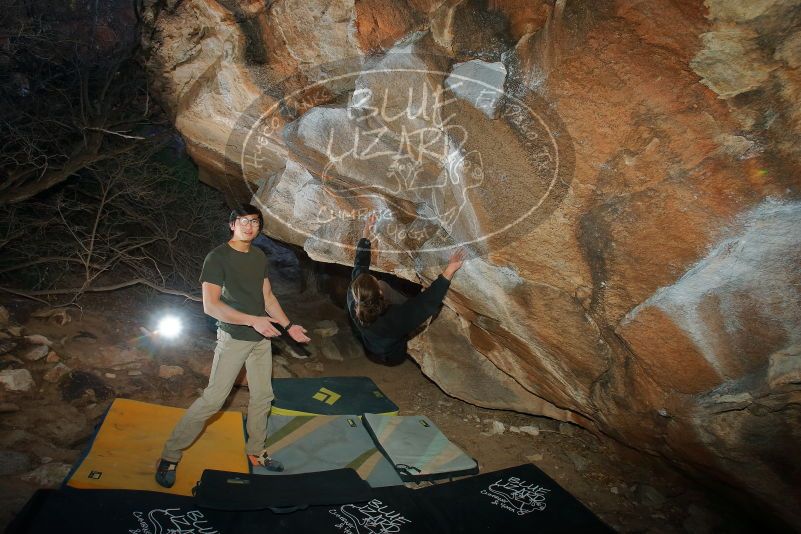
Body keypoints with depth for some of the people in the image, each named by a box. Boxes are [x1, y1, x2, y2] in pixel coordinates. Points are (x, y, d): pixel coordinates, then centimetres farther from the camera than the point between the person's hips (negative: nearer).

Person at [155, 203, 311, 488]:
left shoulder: (259, 257, 8)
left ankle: (256, 452, 29)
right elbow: (210, 305, -21)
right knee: (213, 399, -6)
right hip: (233, 338, -6)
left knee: (263, 397, 12)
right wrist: (253, 320, -27)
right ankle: (170, 456, 9)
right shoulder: (218, 257, -13)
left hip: (261, 338, 7)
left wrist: (288, 326, 8)